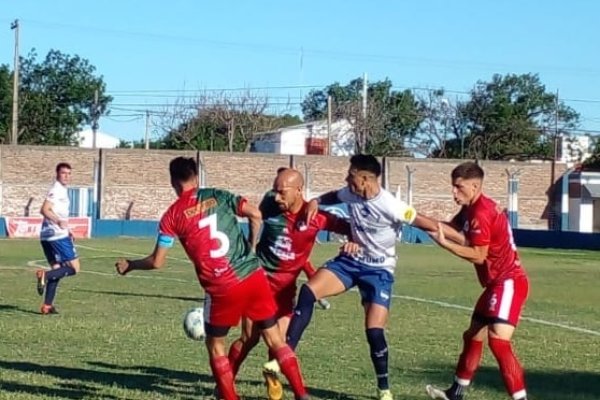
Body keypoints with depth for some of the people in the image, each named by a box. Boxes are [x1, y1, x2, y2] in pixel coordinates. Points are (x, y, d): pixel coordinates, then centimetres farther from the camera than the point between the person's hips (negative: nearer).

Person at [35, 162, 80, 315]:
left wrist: (66, 229, 35)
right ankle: (45, 275, -18)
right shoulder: (56, 190, -11)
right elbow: (44, 210, -23)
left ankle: (47, 306, 7)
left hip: (48, 236, 10)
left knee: (57, 269, 12)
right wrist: (59, 222, -37)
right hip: (57, 236, -10)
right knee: (74, 268, -6)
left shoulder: (62, 190, 20)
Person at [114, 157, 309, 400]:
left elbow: (157, 262, 4)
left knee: (215, 345, 19)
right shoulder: (217, 196, 8)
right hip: (254, 277, 2)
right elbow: (255, 214, -3)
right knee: (274, 338, 11)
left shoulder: (172, 216, 4)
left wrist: (129, 265, 22)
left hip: (222, 290, -2)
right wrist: (251, 246, 10)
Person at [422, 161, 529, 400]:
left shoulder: (481, 213, -19)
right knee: (473, 336, 20)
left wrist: (444, 243, -21)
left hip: (508, 282, -11)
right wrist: (419, 219, -3)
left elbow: (478, 255, -21)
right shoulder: (472, 209, 12)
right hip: (498, 282, 11)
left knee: (498, 341, -23)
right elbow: (453, 230, 6)